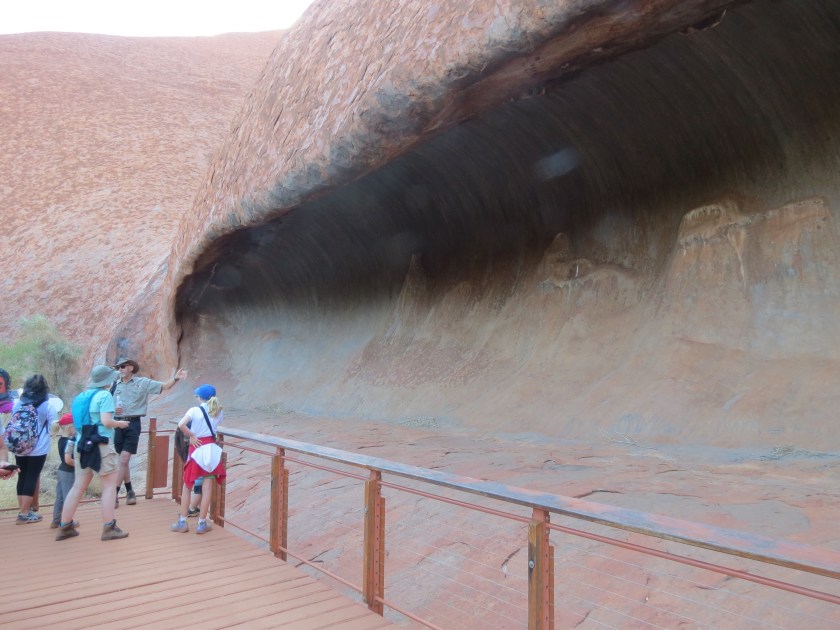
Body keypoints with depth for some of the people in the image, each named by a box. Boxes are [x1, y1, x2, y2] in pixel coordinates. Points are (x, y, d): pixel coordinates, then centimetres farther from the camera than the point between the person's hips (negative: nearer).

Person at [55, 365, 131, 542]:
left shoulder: (82, 396, 13)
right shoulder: (105, 395, -10)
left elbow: (80, 421, 18)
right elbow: (106, 421, -19)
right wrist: (119, 424, -1)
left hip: (83, 445, 8)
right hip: (101, 445, -8)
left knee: (78, 486, 14)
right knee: (110, 485, 0)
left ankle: (64, 527, 19)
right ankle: (109, 528, 1)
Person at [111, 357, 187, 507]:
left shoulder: (143, 382, 1)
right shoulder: (116, 384, 6)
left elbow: (164, 386, -2)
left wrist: (175, 378, -19)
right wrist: (112, 409, -9)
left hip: (133, 424, -3)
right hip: (118, 424, 3)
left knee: (124, 460, -7)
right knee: (123, 461, 13)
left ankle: (114, 494, 0)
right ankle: (130, 491, 27)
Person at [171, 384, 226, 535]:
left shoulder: (194, 410, -6)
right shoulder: (219, 412, 4)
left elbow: (181, 425, -20)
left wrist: (192, 436, -8)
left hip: (196, 448, -2)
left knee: (187, 486, 11)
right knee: (207, 488, 3)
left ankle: (182, 522, 13)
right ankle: (202, 524, 6)